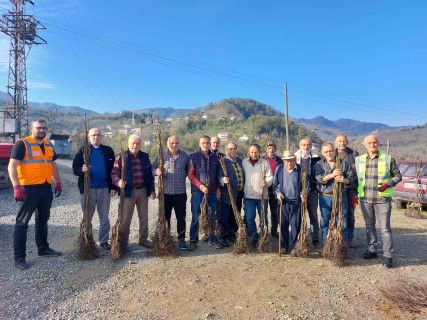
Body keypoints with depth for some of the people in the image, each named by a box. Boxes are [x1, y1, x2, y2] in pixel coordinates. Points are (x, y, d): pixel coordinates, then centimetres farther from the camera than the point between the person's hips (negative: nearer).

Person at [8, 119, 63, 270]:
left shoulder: (49, 145, 12)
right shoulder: (22, 144, -9)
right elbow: (12, 166, -14)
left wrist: (58, 182, 17)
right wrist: (16, 187, -23)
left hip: (46, 188, 7)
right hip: (28, 189, -7)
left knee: (43, 219, 16)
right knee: (22, 222, 1)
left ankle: (43, 248, 30)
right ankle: (19, 257, 9)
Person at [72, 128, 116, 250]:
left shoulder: (108, 150, 5)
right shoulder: (82, 150, 4)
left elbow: (114, 170, 2)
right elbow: (75, 168, -1)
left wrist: (113, 187, -4)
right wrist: (82, 170, -24)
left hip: (104, 188, 1)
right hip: (87, 188, 0)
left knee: (104, 217, 9)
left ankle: (104, 241, 21)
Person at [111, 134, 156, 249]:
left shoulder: (145, 156, 7)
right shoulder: (121, 157, -6)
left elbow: (149, 174, 12)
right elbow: (114, 173, -8)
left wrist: (152, 189, 10)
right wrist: (118, 182, -29)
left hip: (143, 191, 4)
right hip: (128, 191, -4)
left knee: (144, 217, 12)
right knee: (125, 218, 3)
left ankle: (143, 239, 26)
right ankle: (123, 241, 18)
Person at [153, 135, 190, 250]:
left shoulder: (185, 155, 5)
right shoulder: (161, 155, 0)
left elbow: (189, 171, 14)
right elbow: (153, 168, 0)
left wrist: (184, 176, -1)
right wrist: (157, 172, -20)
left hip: (180, 192, 1)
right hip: (165, 192, 0)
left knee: (181, 217, 6)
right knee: (165, 217, 11)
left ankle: (181, 239, 18)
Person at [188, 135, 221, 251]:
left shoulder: (214, 157, 9)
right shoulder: (194, 157, -2)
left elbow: (217, 174, 13)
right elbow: (190, 174, -6)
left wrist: (217, 187, 4)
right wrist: (200, 186, -15)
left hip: (212, 192, 4)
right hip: (197, 191, -3)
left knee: (212, 217, 11)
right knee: (195, 217, 2)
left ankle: (212, 239, 24)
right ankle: (193, 240, 14)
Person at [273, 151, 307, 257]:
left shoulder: (300, 169, -7)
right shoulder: (279, 169, -1)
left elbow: (306, 184, 0)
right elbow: (275, 184, 7)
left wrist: (303, 194, -17)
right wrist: (278, 192, -9)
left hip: (296, 202, -2)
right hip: (283, 201, 2)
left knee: (295, 225, 3)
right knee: (283, 224, 10)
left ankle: (294, 247, 17)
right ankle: (284, 245, 25)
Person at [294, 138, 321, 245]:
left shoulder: (316, 158, 1)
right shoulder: (295, 158, 0)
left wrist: (317, 187, -6)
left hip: (312, 191, 0)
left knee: (313, 216, 9)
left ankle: (315, 238, 19)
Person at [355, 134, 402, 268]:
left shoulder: (388, 159, -2)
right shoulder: (359, 160, 6)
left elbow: (398, 175, 4)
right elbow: (355, 178, 13)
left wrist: (388, 184, -14)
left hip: (382, 199, -3)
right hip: (365, 199, 3)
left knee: (385, 227, -1)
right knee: (369, 226, 14)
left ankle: (388, 255, 9)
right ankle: (371, 250, 26)